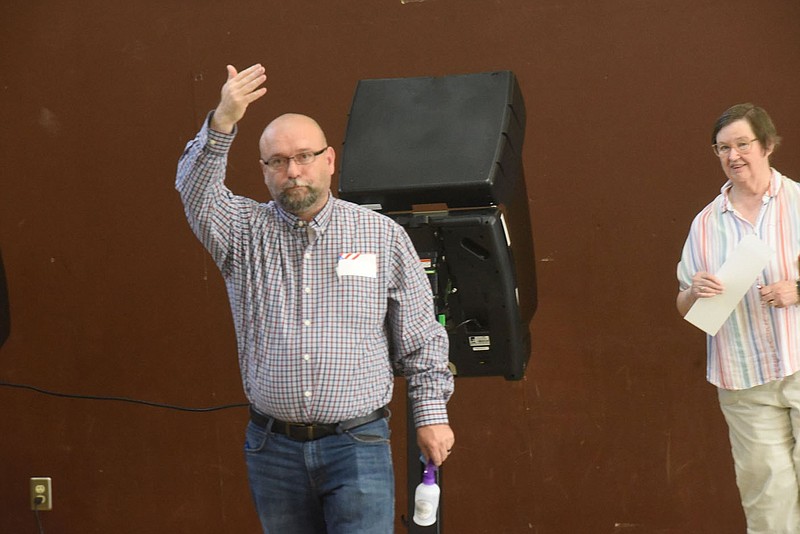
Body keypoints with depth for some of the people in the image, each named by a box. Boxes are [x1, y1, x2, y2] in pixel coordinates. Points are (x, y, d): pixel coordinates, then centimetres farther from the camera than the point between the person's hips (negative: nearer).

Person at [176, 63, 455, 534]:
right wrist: (223, 123, -33)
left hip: (357, 445, -2)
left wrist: (432, 413, 1)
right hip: (273, 446, 2)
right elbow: (197, 192, -17)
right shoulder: (245, 233, 3)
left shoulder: (384, 236, 2)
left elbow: (421, 338, 5)